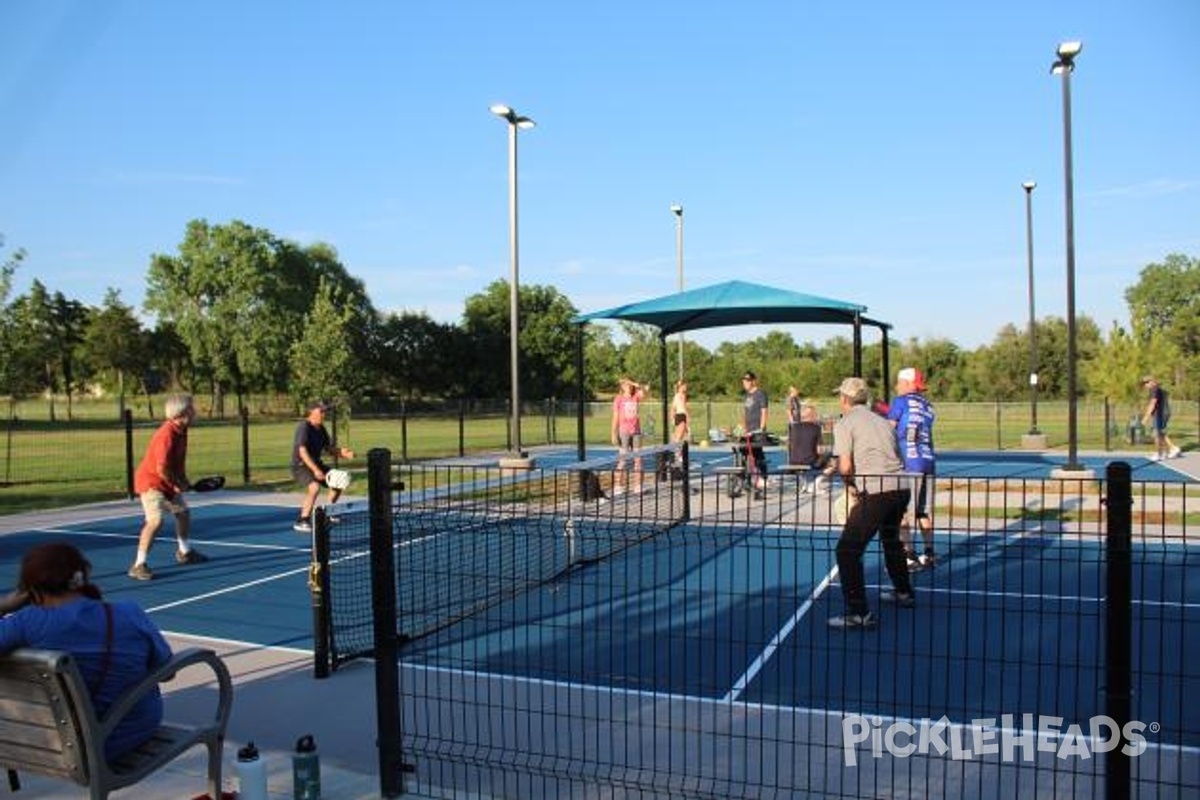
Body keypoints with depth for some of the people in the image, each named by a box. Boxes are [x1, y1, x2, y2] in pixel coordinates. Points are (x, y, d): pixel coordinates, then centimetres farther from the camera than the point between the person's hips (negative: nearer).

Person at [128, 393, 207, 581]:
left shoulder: (181, 431, -1)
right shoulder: (166, 435, -29)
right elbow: (162, 469, -30)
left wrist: (183, 482, 2)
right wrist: (179, 485, -16)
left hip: (169, 483, 10)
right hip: (151, 482, -10)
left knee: (183, 512, 22)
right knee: (156, 520, -23)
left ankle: (184, 552, 43)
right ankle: (139, 565, -15)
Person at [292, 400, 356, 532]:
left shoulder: (321, 429, 6)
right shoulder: (303, 427, -20)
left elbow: (328, 448, 11)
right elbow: (302, 451, -29)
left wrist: (342, 452, -10)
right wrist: (315, 470, -39)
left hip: (316, 464, 9)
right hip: (300, 466, -9)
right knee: (315, 487, -33)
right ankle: (301, 522, -25)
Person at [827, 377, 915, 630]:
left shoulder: (845, 424, -1)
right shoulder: (882, 421, 21)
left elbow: (845, 466, -11)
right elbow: (895, 456, 19)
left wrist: (849, 485, 8)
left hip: (876, 492, -8)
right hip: (901, 487, 8)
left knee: (848, 550, -3)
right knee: (891, 540, 33)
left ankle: (859, 614, -8)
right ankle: (904, 593, 47)